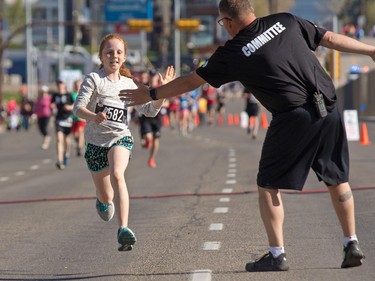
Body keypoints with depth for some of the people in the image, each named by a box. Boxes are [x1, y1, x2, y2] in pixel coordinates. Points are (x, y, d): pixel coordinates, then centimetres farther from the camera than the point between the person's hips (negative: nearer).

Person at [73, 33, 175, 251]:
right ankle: (105, 201, 54)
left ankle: (123, 229, -40)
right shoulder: (94, 79, -6)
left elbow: (149, 110, 9)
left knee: (117, 175, -32)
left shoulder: (128, 84, 6)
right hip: (96, 141, 0)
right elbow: (78, 107, -18)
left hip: (121, 137, 1)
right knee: (105, 196, 12)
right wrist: (93, 117, -39)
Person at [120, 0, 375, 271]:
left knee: (269, 185, 9)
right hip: (329, 110, 4)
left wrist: (151, 94, 23)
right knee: (338, 180, 17)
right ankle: (352, 245, 16)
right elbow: (330, 38, 14)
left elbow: (191, 81, 11)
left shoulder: (233, 53, 2)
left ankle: (277, 254, 2)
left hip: (293, 117, -4)